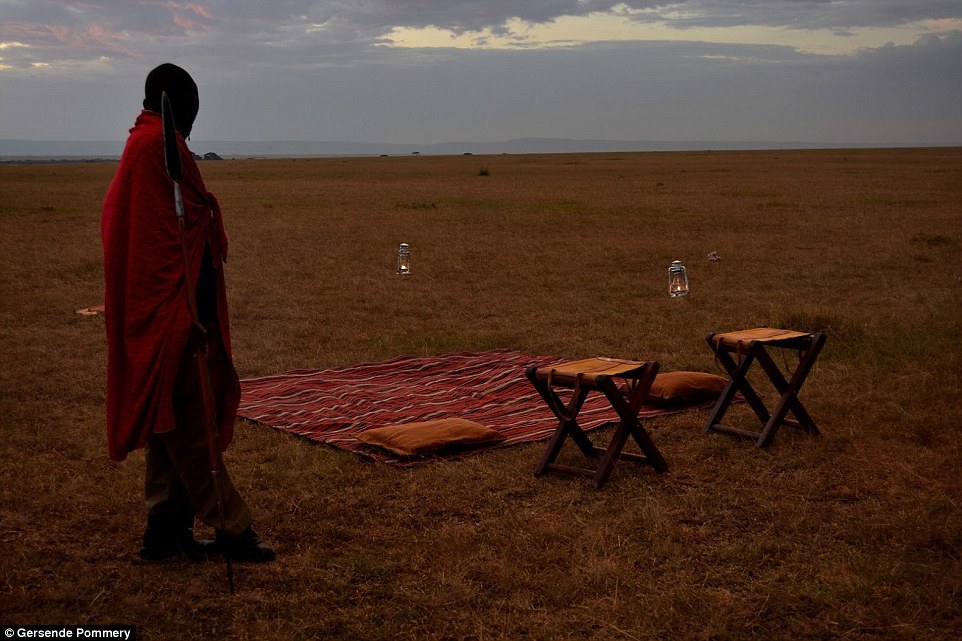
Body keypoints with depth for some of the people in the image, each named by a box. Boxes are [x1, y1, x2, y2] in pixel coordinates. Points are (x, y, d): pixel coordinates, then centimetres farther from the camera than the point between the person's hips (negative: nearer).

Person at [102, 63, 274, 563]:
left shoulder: (139, 144, 16)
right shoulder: (161, 145, -13)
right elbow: (169, 234, -20)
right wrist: (188, 315, -21)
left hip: (150, 316, 10)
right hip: (171, 314, -10)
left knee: (168, 422, 13)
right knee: (189, 421, -5)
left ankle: (164, 531, 19)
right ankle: (230, 529, 3)